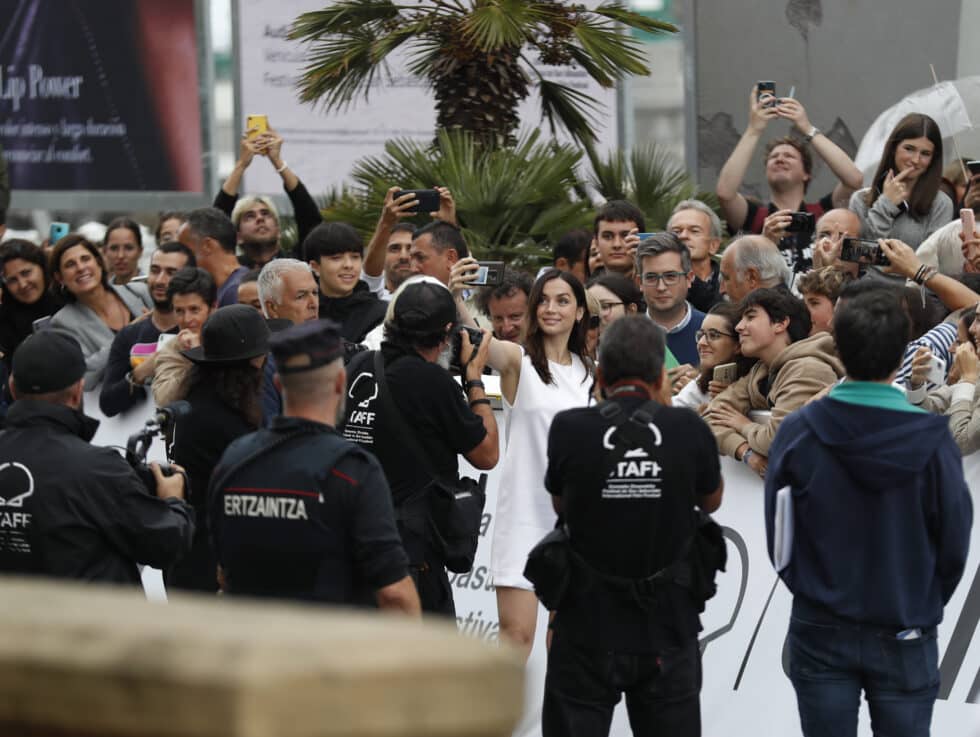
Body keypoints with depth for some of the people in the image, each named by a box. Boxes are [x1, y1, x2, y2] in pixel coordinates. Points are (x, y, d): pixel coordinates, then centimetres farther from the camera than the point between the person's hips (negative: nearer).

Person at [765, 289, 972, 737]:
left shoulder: (798, 433, -11)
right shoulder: (932, 441, -14)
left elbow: (780, 537, -2)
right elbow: (954, 542, -4)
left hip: (821, 631, 1)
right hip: (905, 637, -1)